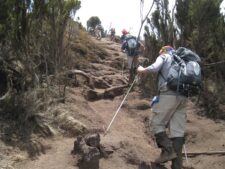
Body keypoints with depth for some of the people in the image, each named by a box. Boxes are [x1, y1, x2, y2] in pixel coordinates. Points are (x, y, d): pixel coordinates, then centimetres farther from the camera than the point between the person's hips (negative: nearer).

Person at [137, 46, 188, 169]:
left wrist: (142, 70, 8)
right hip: (183, 96, 6)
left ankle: (168, 150, -14)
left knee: (156, 123, 2)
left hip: (168, 94, -6)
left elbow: (155, 67, -8)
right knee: (177, 130, 2)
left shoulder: (164, 56, 12)